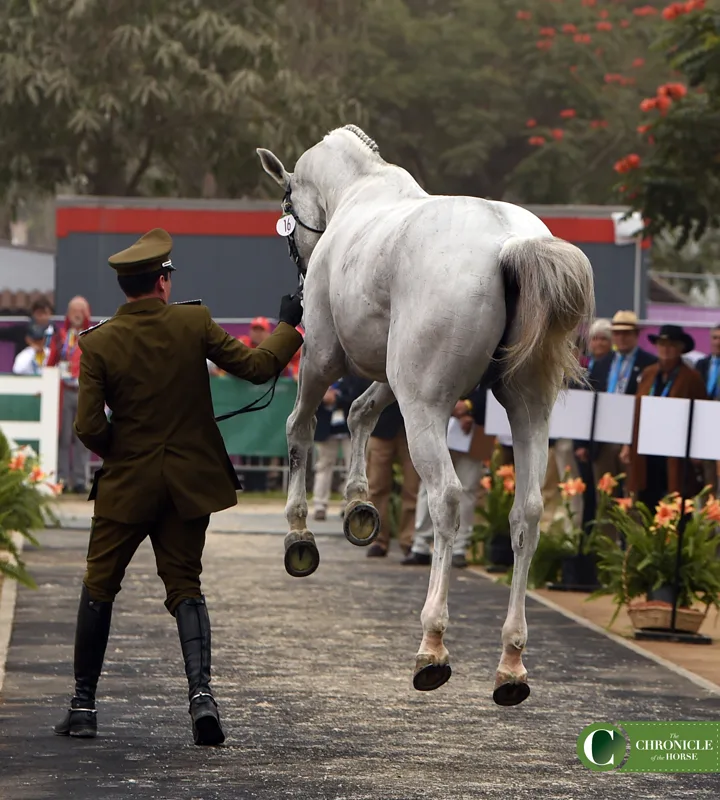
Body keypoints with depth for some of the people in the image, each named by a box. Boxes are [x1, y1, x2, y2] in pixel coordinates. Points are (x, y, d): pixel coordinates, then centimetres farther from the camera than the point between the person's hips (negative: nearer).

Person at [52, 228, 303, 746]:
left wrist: (118, 453, 9)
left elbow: (89, 428, -11)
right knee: (185, 587, 10)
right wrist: (288, 326, 12)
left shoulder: (98, 343, -9)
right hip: (190, 483, 1)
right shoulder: (193, 323, -7)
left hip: (126, 484, -1)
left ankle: (83, 705, 14)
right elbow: (257, 367, -3)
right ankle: (201, 689, -11)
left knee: (99, 589, 12)